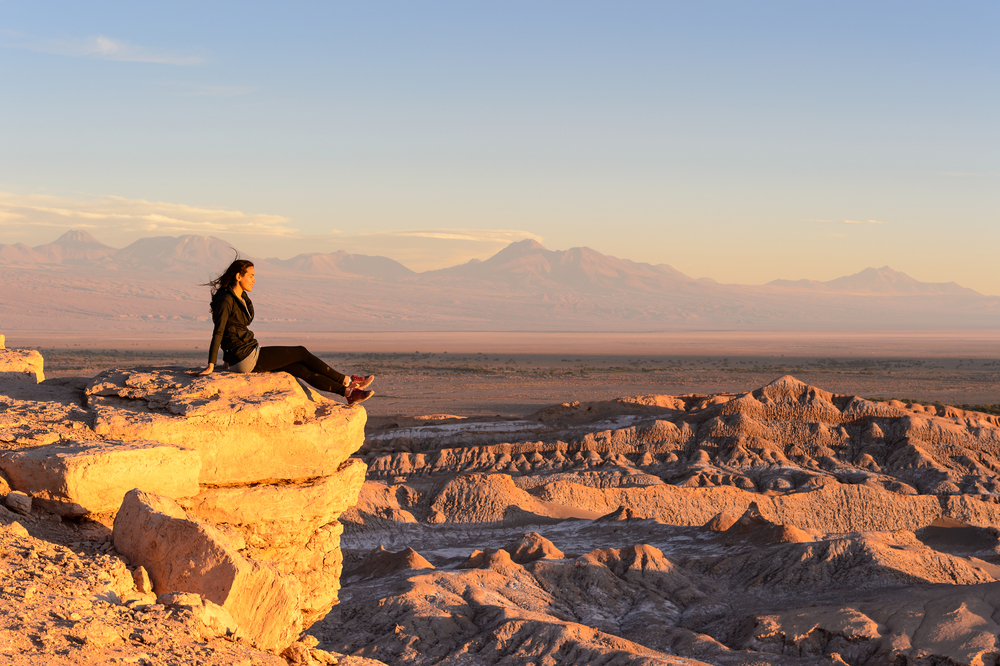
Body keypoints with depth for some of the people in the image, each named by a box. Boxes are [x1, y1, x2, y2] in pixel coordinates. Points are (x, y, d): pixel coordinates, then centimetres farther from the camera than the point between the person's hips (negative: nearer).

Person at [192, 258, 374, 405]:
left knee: (301, 369, 5)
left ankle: (348, 393, 9)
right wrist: (211, 365, -28)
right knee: (301, 353, -1)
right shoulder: (226, 300, -17)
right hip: (245, 358, -9)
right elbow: (218, 332, -24)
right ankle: (347, 381, 10)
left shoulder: (241, 297, 13)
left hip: (249, 356, 9)